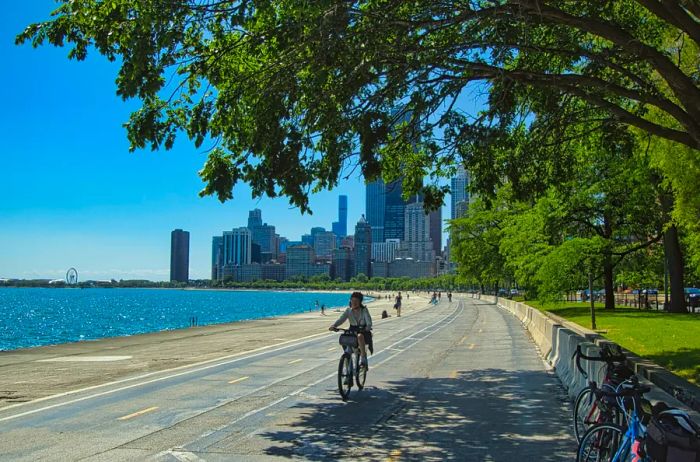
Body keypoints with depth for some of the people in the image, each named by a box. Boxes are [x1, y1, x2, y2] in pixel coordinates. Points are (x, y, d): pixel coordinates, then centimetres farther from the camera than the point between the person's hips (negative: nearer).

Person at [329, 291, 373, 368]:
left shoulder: (364, 310, -9)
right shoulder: (348, 310, 0)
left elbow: (369, 322, -20)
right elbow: (341, 319, -11)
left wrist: (367, 328, -43)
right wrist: (333, 325, -30)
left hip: (363, 332, -4)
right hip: (352, 331, 4)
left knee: (360, 336, -38)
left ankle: (363, 358, -29)